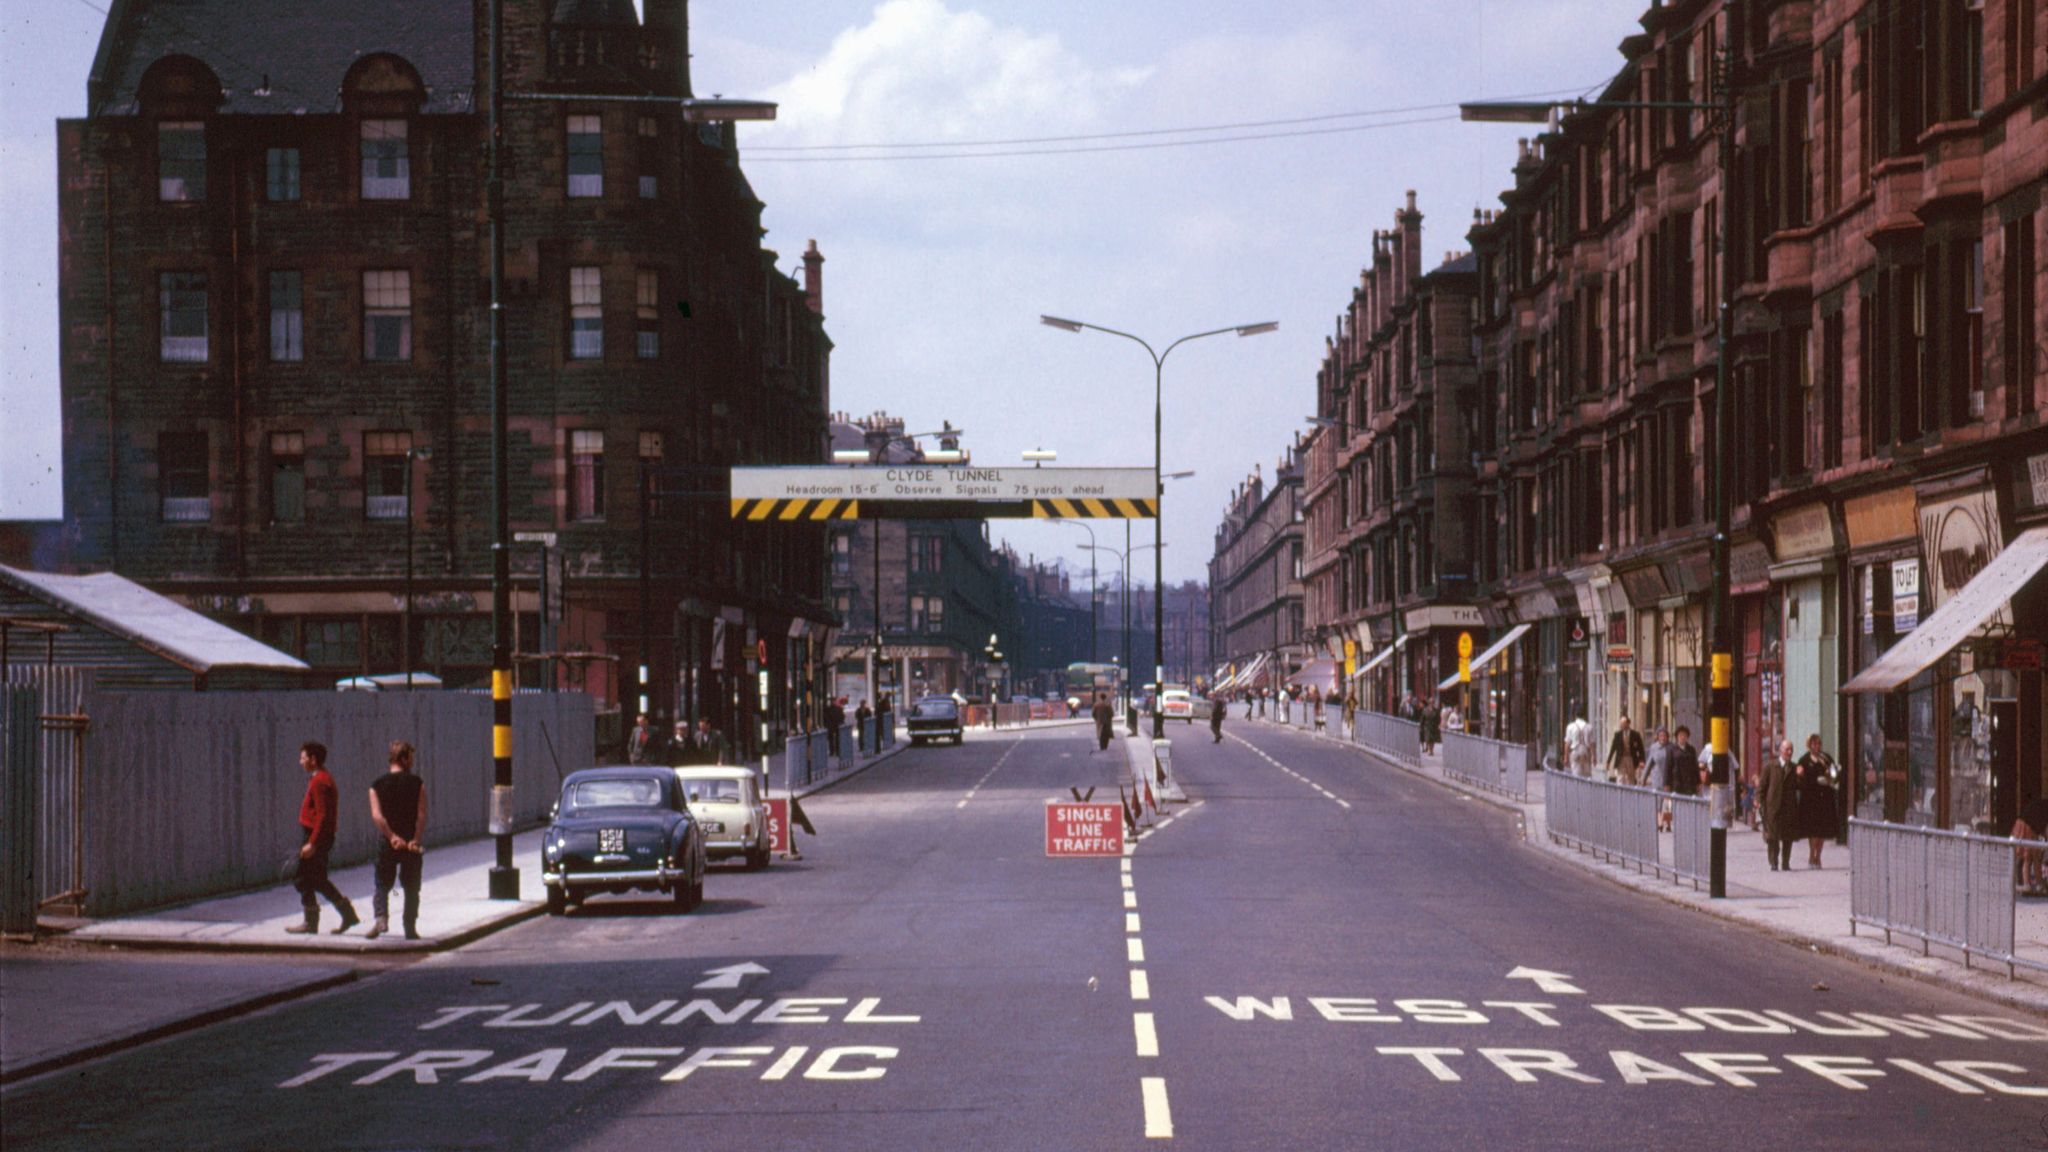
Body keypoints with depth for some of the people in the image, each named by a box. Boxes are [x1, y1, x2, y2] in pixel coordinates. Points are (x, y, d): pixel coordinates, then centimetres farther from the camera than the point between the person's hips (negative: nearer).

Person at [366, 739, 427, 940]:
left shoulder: (378, 785, 1)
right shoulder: (417, 784, -3)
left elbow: (376, 815, -11)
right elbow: (422, 815, -13)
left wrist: (392, 837, -15)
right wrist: (415, 839, -12)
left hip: (386, 842, 1)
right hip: (411, 843, -1)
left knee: (382, 885, 11)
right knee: (411, 888, 10)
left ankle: (380, 917, -13)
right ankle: (410, 929, 10)